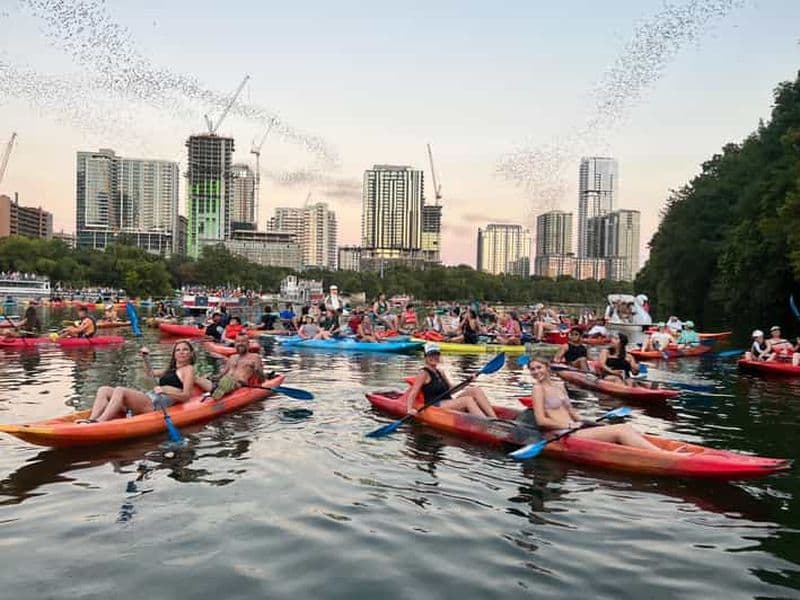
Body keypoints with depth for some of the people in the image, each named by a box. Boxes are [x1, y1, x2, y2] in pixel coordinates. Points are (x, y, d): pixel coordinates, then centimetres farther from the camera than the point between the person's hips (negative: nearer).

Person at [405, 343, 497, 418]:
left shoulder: (440, 372, 19)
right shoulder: (424, 373, -4)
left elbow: (451, 388, 26)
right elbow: (412, 394, -11)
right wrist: (410, 409, -28)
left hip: (450, 404, 8)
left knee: (475, 390, -10)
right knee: (468, 400, -28)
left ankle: (494, 418, -21)